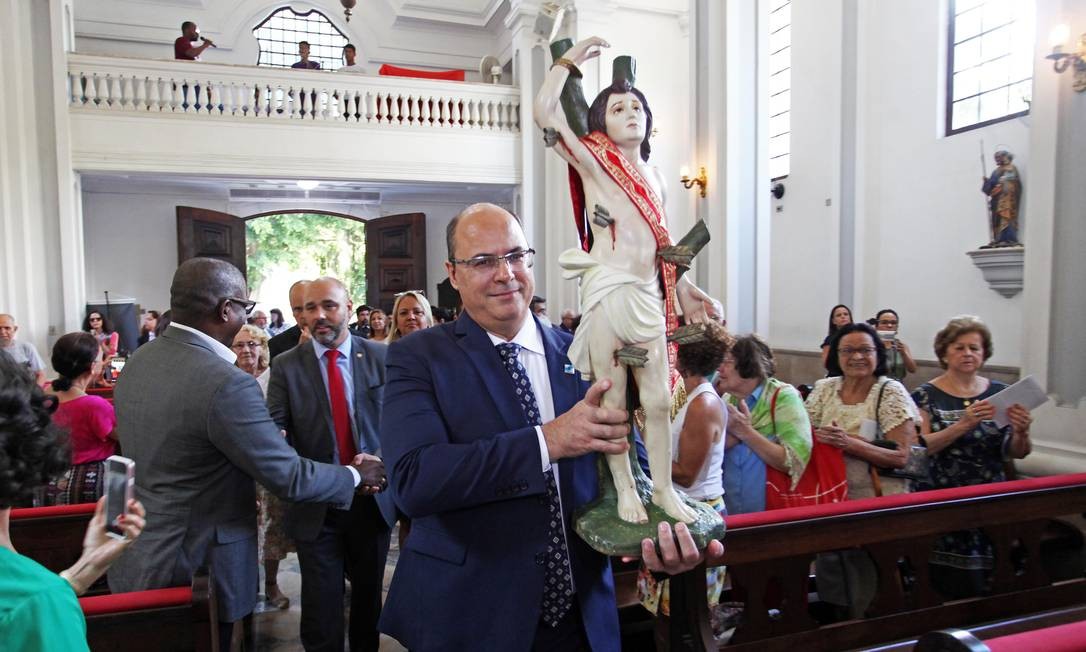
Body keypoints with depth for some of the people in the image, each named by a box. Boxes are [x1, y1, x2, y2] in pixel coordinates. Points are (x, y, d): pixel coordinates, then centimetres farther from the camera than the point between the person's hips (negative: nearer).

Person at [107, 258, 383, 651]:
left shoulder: (137, 363, 1)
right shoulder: (226, 384, -27)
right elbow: (289, 478, -23)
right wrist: (353, 475, -6)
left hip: (136, 559, 8)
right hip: (191, 572, -8)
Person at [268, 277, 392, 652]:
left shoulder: (380, 358, -2)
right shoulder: (286, 366, -2)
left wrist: (383, 459, -19)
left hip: (372, 498, 1)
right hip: (316, 505, -1)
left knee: (369, 597, 19)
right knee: (321, 610, 6)